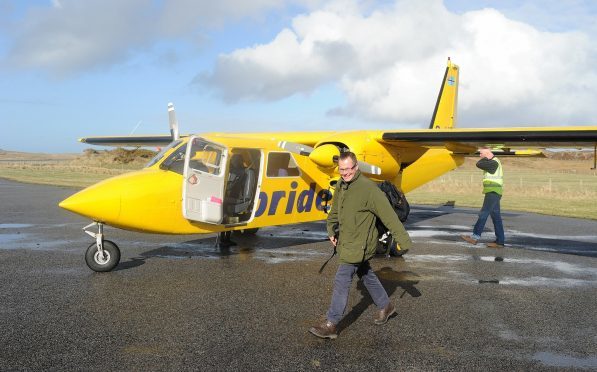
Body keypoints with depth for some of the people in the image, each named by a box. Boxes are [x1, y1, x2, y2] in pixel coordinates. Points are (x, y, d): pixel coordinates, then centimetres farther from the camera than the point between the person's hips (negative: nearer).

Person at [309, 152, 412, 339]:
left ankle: (330, 325, -1)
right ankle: (385, 306, 42)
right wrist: (331, 231, 7)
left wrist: (403, 240, -17)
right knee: (366, 275, 22)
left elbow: (388, 215, -19)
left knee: (342, 280, -8)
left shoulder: (368, 188, -21)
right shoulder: (340, 186, 4)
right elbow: (335, 211, 19)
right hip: (346, 241, 9)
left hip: (359, 244, -8)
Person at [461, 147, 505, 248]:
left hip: (493, 193, -10)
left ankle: (475, 237, -10)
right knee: (496, 217, 7)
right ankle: (500, 241, 7)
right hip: (492, 193, 10)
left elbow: (479, 164, -23)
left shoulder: (494, 163, -14)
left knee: (483, 214, -10)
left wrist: (487, 158, -6)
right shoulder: (492, 163, 19)